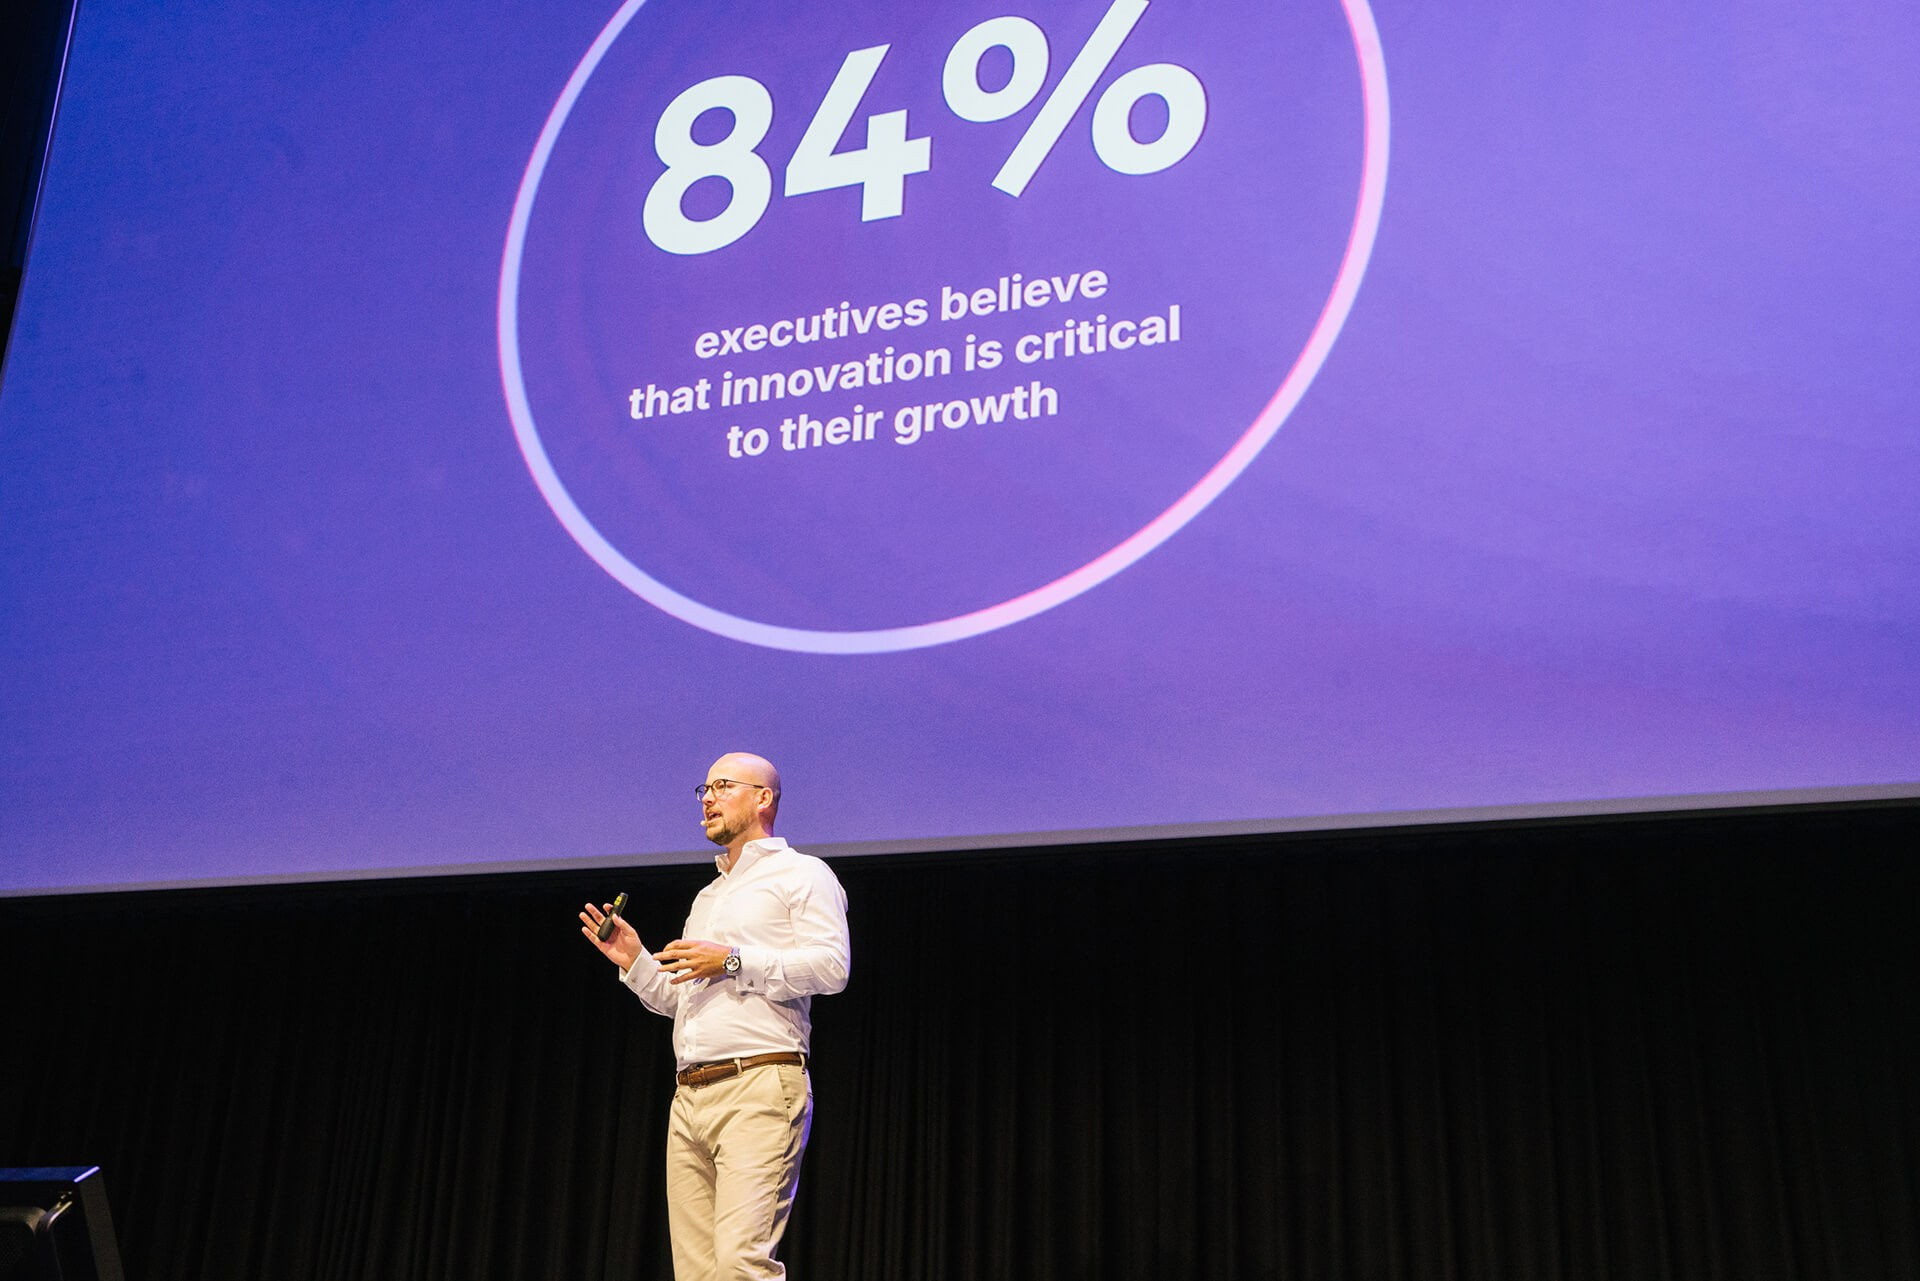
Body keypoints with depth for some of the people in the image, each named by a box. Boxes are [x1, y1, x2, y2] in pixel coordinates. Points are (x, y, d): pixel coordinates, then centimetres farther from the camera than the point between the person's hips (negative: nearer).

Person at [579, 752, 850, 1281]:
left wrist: (733, 960, -14)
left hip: (759, 1089, -8)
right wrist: (635, 962, 16)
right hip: (689, 1098, 8)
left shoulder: (801, 874, 4)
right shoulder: (707, 897, 29)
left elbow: (831, 966, -11)